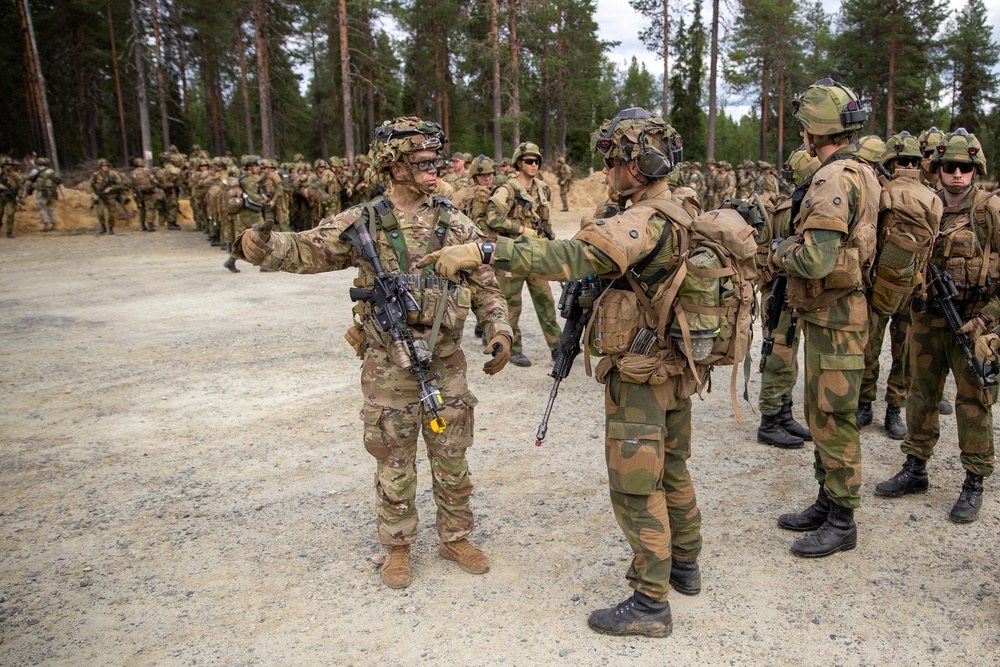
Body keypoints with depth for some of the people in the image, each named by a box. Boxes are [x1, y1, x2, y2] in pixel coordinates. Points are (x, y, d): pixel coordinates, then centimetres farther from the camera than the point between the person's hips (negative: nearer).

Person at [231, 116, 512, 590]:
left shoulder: (455, 223, 1)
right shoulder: (362, 223, -5)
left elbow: (486, 285, 6)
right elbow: (306, 249, -9)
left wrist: (499, 331, -6)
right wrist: (261, 245, -29)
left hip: (446, 364, 2)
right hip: (389, 368, -2)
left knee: (452, 460, 13)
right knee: (394, 465, 11)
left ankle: (455, 538, 33)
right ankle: (397, 547, 30)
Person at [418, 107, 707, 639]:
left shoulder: (644, 222, -25)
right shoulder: (680, 213, 7)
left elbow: (572, 257, -39)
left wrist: (480, 251, -42)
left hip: (639, 379, -10)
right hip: (675, 371, 10)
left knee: (636, 491, 1)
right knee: (672, 472, 23)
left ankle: (651, 603, 14)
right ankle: (684, 565, 39)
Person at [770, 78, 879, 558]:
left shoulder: (834, 179, -21)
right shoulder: (857, 173, 13)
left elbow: (817, 260, -30)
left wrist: (782, 254, -11)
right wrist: (793, 245, 9)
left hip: (835, 319, -11)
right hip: (827, 313, 11)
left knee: (833, 420, 0)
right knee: (821, 414, 18)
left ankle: (841, 522, 13)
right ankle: (827, 502, 32)